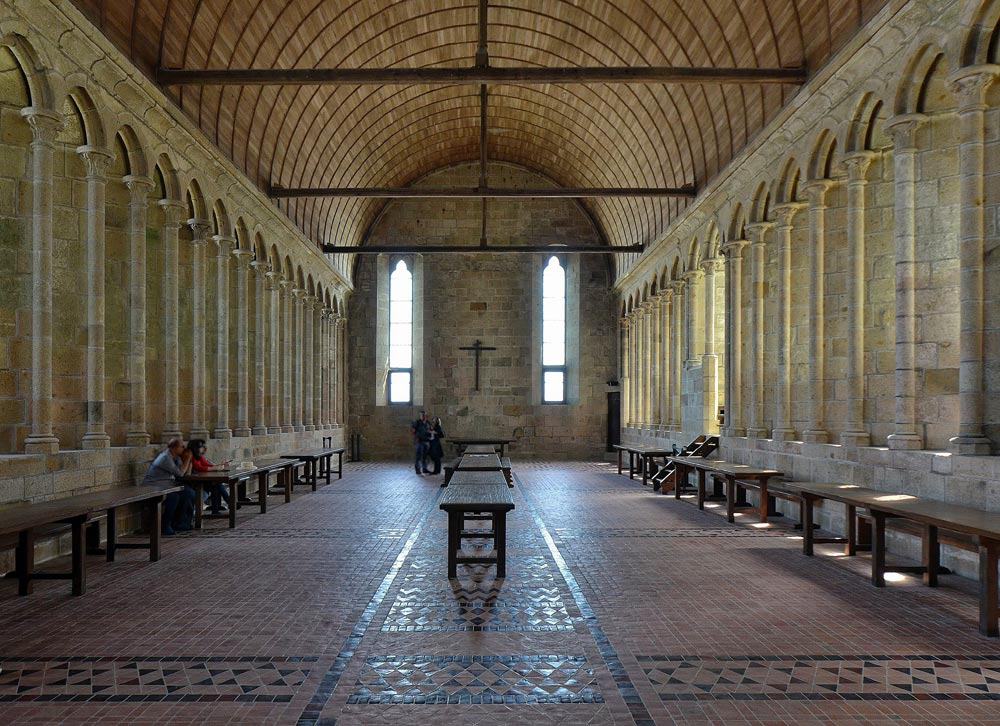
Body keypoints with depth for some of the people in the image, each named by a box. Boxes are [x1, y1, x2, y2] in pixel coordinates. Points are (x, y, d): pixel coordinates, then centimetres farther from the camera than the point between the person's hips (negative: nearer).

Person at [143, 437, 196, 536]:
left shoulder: (176, 458, 9)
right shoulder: (165, 458, -20)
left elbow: (187, 474, 8)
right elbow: (180, 473, -18)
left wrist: (189, 459, -2)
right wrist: (187, 459, -9)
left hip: (168, 486, 10)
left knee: (189, 493, -2)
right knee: (173, 496, -34)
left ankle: (178, 523, 7)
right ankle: (165, 526, -16)